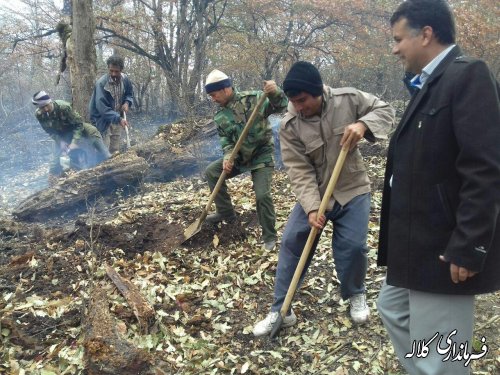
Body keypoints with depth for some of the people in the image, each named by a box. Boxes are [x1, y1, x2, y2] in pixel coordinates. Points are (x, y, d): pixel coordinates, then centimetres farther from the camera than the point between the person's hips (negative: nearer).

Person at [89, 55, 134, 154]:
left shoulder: (125, 80, -7)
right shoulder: (101, 83, -24)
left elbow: (130, 94, 13)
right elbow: (101, 107, -28)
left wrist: (127, 102, -11)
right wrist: (118, 119, -37)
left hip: (117, 118, 6)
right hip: (103, 120, -5)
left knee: (115, 150, 14)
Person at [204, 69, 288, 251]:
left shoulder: (253, 98, -15)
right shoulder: (220, 117, 1)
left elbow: (280, 106, -20)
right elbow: (225, 140, 4)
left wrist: (275, 93, -42)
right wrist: (228, 157, -17)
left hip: (262, 156, -6)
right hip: (240, 156, 6)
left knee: (262, 195, -16)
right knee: (211, 172, 5)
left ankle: (269, 236, 4)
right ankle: (225, 212, 20)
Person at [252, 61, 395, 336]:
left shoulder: (348, 99, -12)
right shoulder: (289, 126, -14)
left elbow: (384, 110, -1)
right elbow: (300, 171, -16)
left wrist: (363, 124, -23)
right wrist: (311, 207, -27)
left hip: (353, 190, 0)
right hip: (313, 194, 1)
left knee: (353, 246, -6)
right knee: (291, 242, -4)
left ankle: (356, 295, 27)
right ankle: (280, 311, 10)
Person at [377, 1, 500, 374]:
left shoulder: (469, 75, -16)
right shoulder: (432, 83, 15)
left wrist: (468, 248, -23)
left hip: (444, 247, -10)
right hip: (420, 241, 11)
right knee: (393, 308, 25)